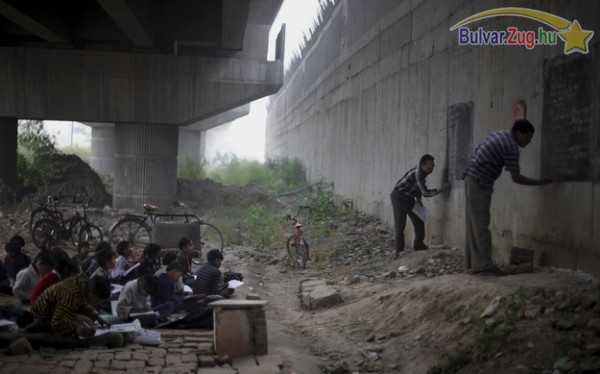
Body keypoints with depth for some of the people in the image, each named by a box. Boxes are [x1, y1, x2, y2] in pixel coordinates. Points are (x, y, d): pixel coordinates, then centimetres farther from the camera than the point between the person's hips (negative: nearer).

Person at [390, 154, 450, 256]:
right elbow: (425, 192, -30)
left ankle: (418, 244, 15)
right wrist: (440, 190, -29)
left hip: (409, 197, 9)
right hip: (399, 197, -9)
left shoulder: (422, 171, -4)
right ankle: (399, 250, -5)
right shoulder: (417, 174, -31)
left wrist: (418, 199, 4)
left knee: (418, 220, 7)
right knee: (400, 224, -9)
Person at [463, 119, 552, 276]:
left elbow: (477, 151, 19)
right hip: (479, 184, -10)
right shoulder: (511, 147, -14)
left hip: (471, 178, 10)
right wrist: (541, 182, -8)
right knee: (481, 225, -9)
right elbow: (516, 178, -15)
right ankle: (484, 264, -9)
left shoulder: (499, 134, 14)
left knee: (474, 225, 10)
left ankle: (472, 263, 12)